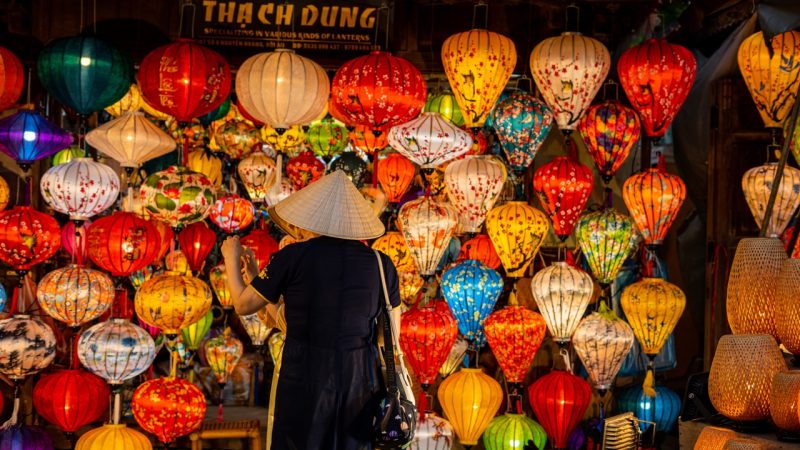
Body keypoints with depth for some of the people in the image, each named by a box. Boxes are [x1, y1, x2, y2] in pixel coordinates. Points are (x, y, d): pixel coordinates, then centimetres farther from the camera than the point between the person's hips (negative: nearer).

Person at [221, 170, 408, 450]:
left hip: (303, 380, -2)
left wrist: (231, 260, 20)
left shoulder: (292, 257, -6)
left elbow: (243, 304, 5)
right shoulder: (381, 264, 1)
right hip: (360, 381, 2)